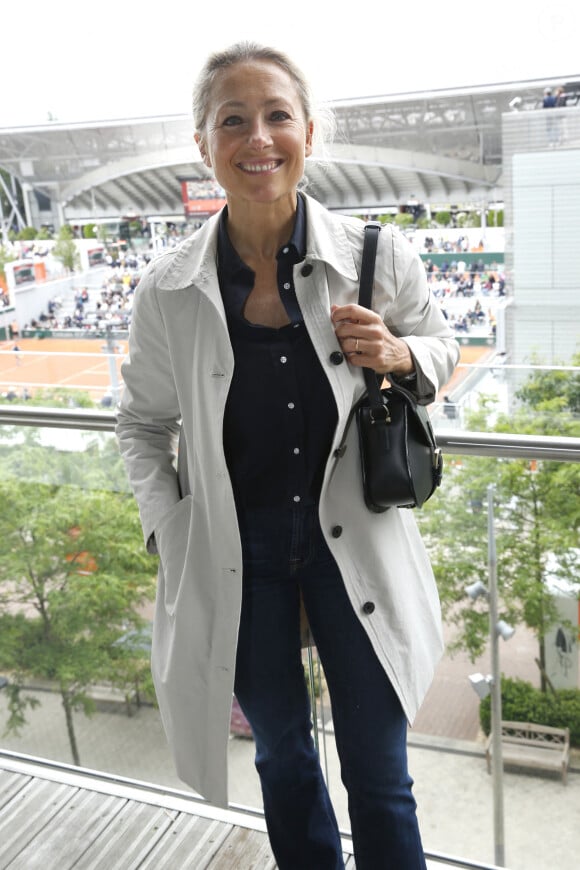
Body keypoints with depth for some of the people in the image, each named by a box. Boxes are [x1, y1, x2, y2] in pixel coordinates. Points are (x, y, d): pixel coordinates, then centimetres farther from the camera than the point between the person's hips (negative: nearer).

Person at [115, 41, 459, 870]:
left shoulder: (377, 256, -10)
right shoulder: (168, 290, -8)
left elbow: (441, 347, 6)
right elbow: (143, 422, 5)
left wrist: (400, 355, -17)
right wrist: (170, 535, -4)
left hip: (353, 540, -1)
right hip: (236, 551, 1)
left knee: (380, 773, 14)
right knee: (281, 752, 24)